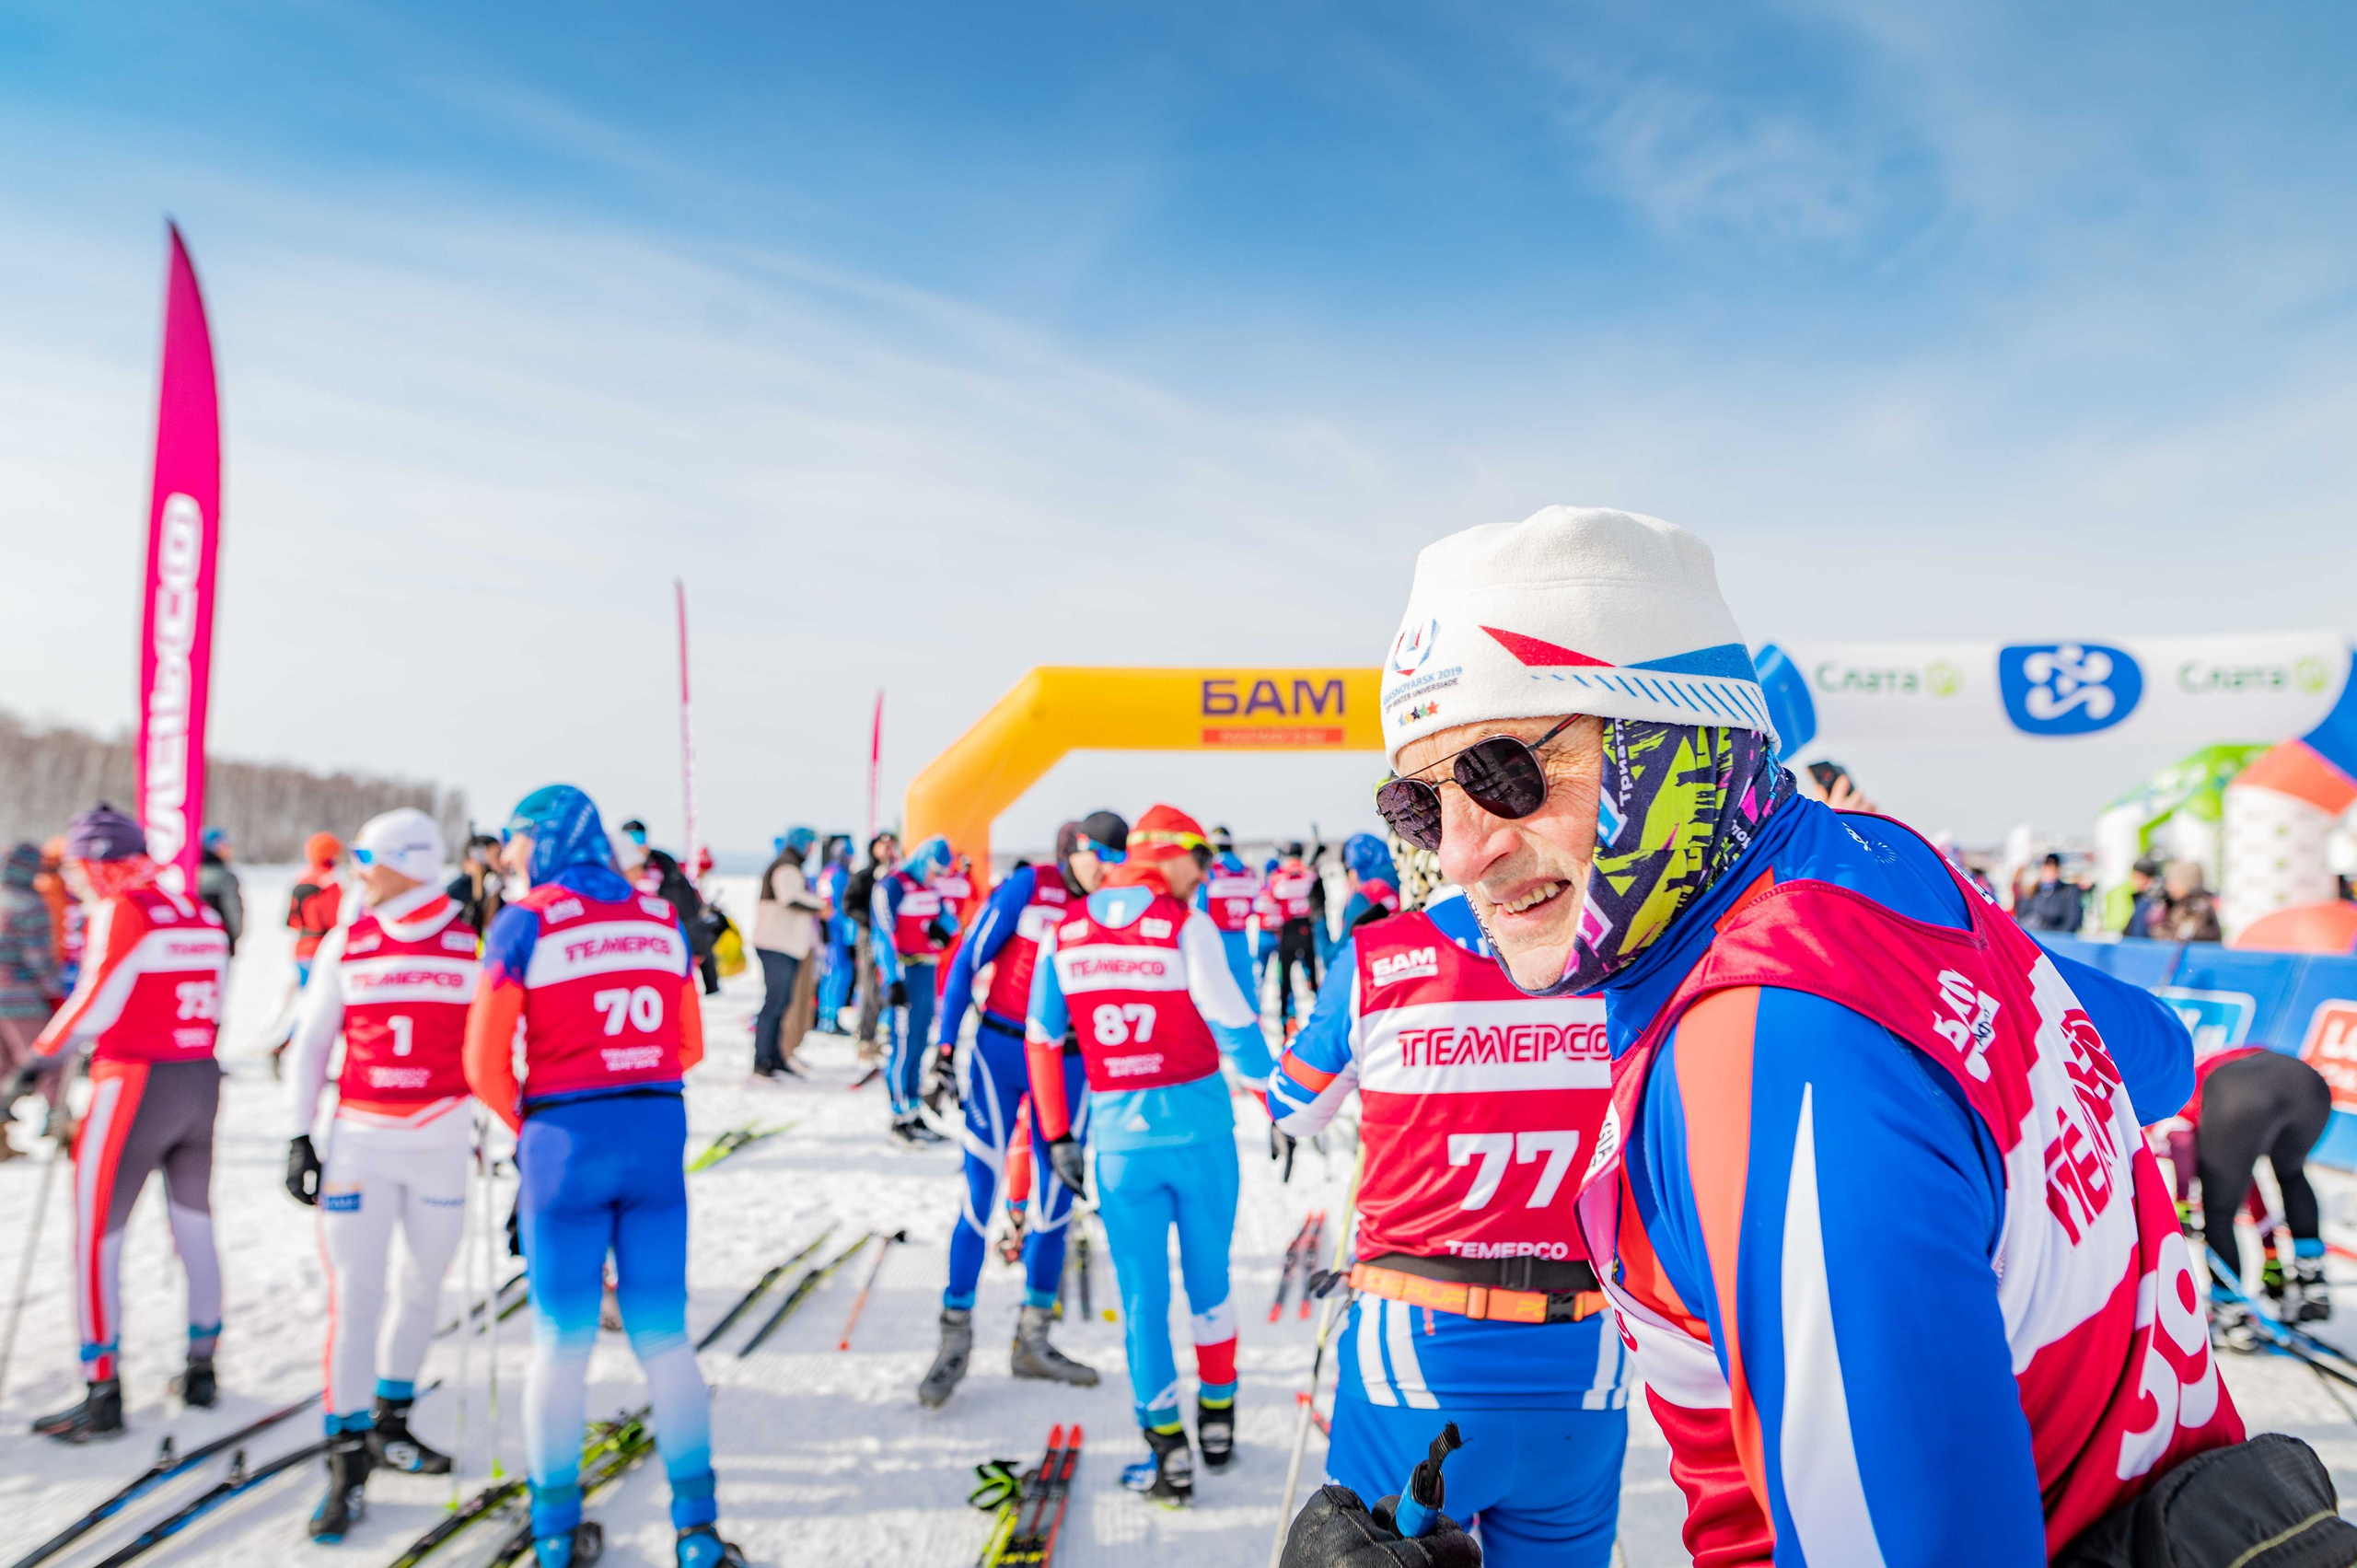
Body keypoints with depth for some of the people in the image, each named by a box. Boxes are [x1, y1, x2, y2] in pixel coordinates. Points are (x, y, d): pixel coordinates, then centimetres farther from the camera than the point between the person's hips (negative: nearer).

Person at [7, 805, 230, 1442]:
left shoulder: (121, 909, -11)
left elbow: (96, 1003, -16)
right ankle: (200, 1369, 27)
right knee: (195, 1227, 17)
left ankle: (102, 1394, 4)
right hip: (202, 1080, 7)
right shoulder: (198, 911, 9)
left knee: (97, 1238, 2)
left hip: (135, 1084, -7)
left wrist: (38, 1059, -6)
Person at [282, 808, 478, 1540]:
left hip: (444, 1142, 0)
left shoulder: (471, 944, -3)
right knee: (354, 1294, -3)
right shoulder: (345, 944, 1)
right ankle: (347, 1463, 6)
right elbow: (310, 1041, 7)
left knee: (424, 1287, 12)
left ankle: (390, 1423, 32)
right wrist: (300, 1135, 2)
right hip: (359, 1139, 0)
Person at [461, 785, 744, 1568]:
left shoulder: (524, 923, -5)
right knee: (663, 1334, 11)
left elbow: (485, 1062, -7)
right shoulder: (662, 917, 8)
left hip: (566, 1142, -3)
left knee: (562, 1341, 11)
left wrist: (527, 1122, 9)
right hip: (659, 1136, 3)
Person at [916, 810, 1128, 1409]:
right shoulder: (1027, 887, -8)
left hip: (1069, 1063, 3)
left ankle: (1032, 1342, 21)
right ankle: (954, 1342, 8)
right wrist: (944, 1047, -9)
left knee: (1056, 1202, 6)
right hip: (1000, 1051, -3)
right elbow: (968, 962, -6)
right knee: (980, 1197, -5)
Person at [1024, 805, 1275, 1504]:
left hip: (1119, 1136, 2)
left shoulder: (1064, 934, 3)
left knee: (1143, 1291, 9)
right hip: (1199, 1125, -2)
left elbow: (1042, 1039, 6)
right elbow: (1232, 1024, -12)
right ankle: (1217, 1417, 30)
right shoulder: (1186, 927, -10)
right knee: (1208, 1277, 17)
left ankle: (1168, 1451, 13)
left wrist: (1056, 1135, 12)